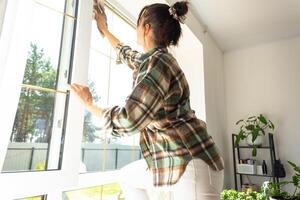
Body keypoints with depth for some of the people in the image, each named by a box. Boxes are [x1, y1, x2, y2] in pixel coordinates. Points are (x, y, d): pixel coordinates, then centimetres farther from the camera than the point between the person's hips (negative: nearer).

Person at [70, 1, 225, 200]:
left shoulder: (157, 62, -19)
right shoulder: (153, 59, 11)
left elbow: (127, 120, -21)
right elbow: (126, 53, 32)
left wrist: (90, 105, -4)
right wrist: (103, 28, 44)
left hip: (192, 163, -10)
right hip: (172, 159, 10)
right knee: (128, 176, 23)